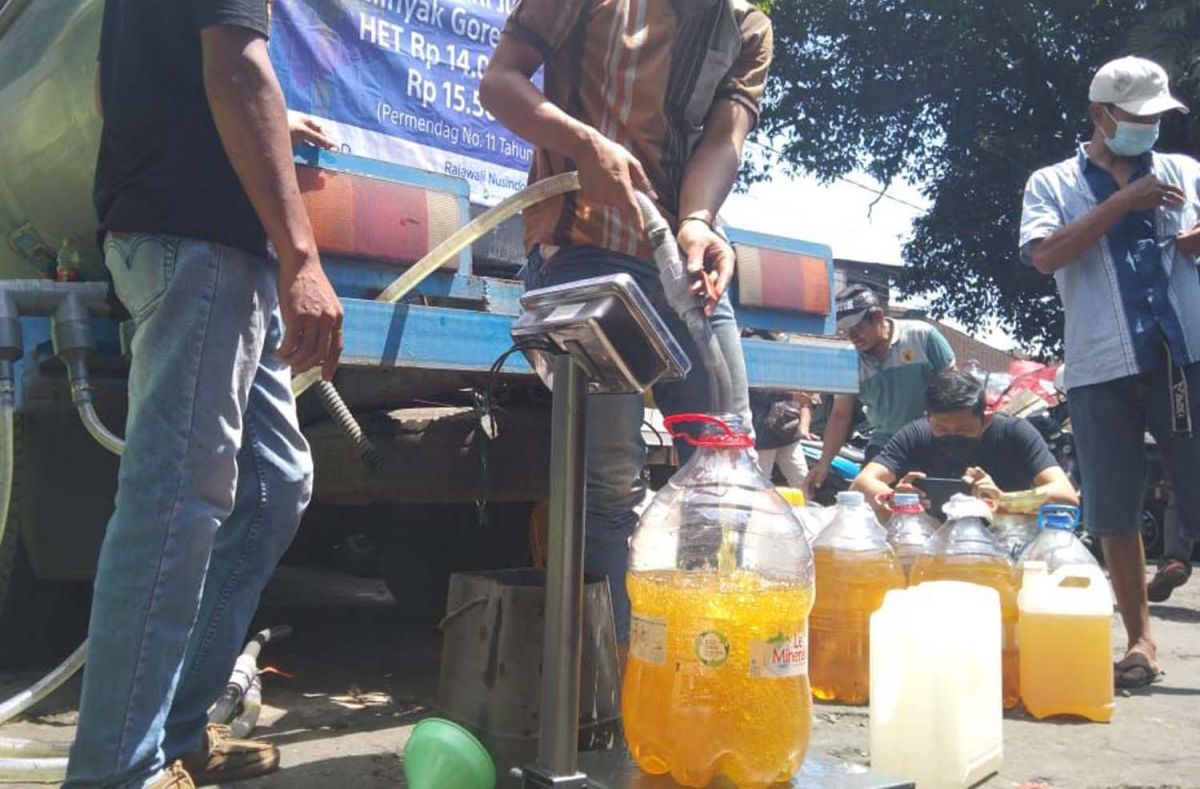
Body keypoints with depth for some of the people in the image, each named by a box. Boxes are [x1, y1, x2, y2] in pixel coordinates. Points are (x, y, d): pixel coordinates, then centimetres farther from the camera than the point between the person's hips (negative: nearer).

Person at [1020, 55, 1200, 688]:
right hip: (1101, 369, -1)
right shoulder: (1053, 183, 9)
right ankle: (1140, 641, 16)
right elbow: (1046, 256, -8)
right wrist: (1123, 201, -9)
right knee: (1114, 513, 4)